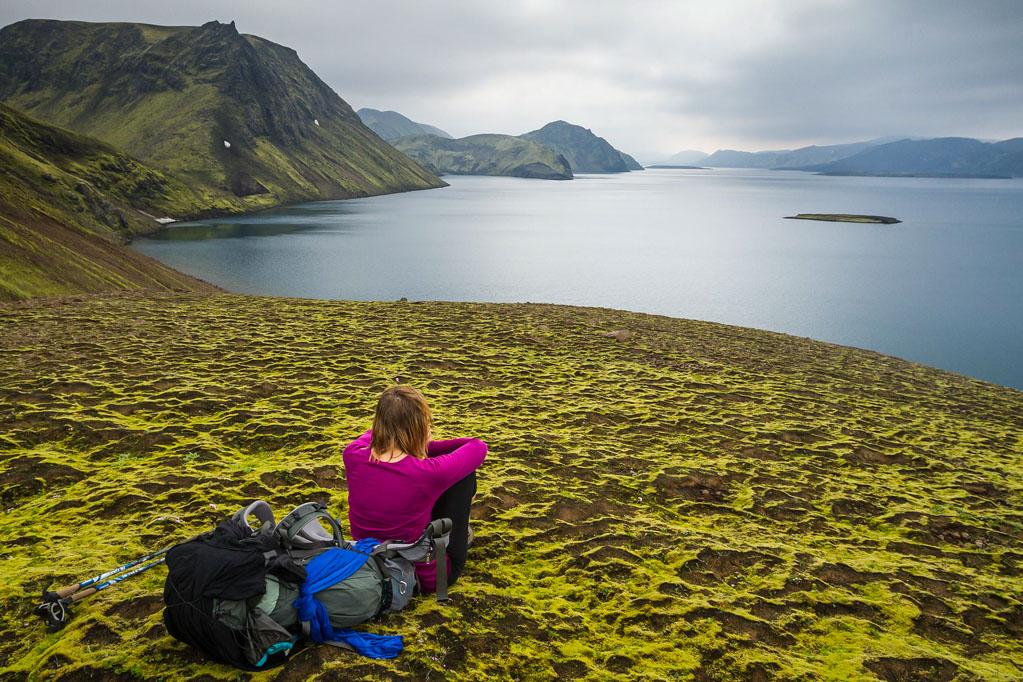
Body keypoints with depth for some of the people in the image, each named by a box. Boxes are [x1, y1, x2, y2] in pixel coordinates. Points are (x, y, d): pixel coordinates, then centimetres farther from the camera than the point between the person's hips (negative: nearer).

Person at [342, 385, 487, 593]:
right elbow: (478, 446, -10)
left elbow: (372, 434, 10)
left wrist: (420, 445, -2)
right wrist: (426, 446, -2)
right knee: (465, 474, 6)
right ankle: (459, 535, 32)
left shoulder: (352, 455, -18)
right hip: (425, 577, -5)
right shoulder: (427, 473, -31)